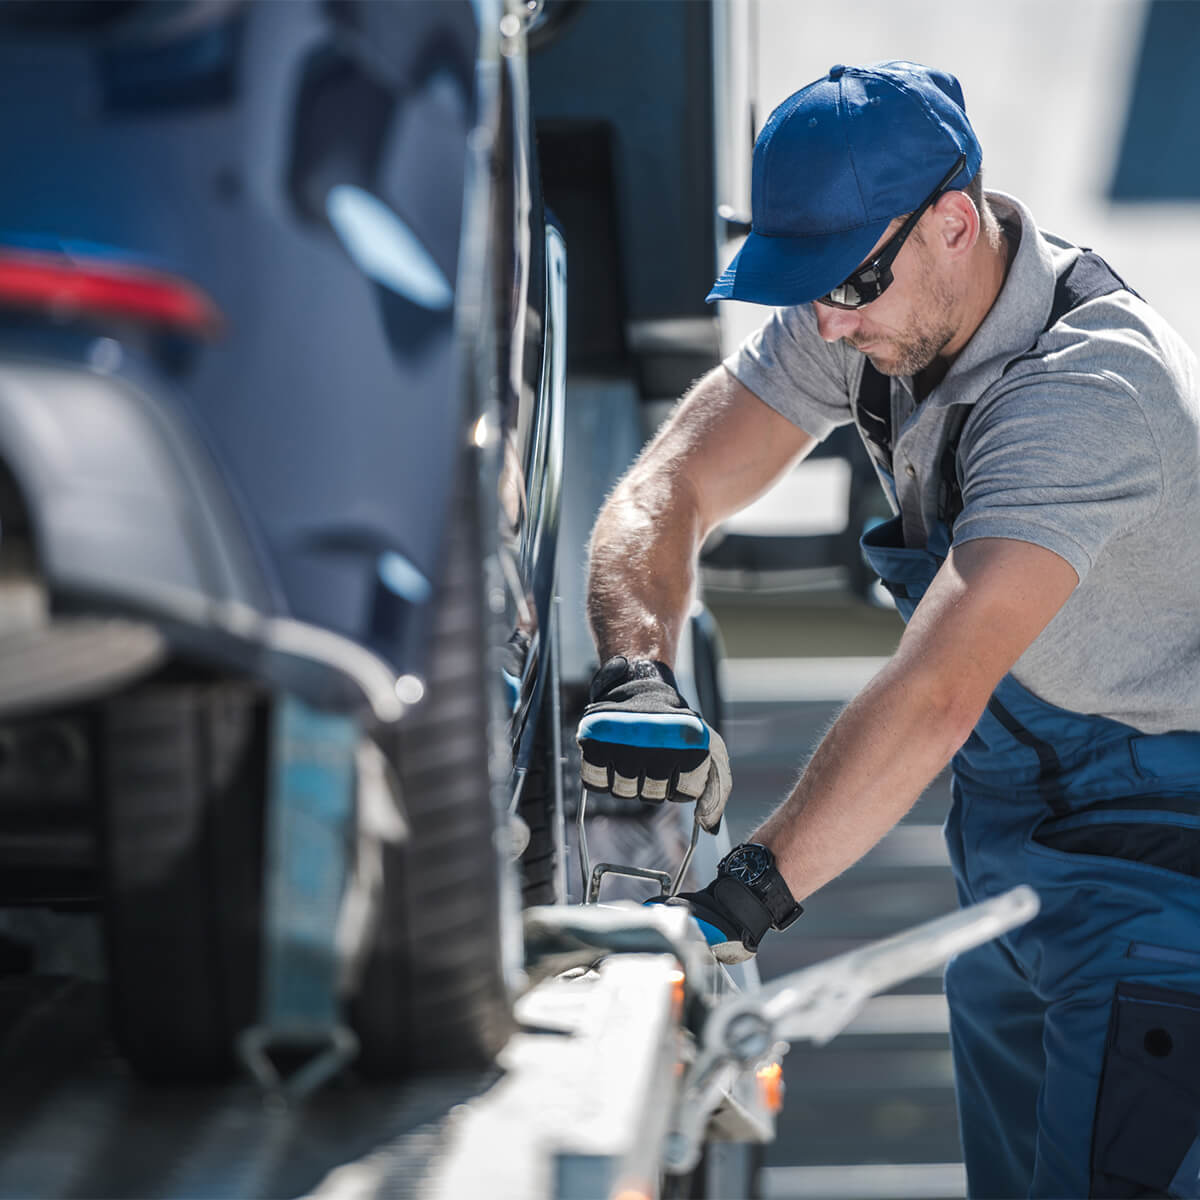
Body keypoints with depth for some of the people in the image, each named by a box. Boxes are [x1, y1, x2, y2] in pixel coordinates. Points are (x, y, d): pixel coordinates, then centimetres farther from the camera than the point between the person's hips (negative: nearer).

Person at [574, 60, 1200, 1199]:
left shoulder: (1086, 388, -30)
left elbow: (936, 693, -39)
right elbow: (665, 489, -7)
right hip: (1005, 857, 8)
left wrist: (744, 900, -44)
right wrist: (635, 677, -27)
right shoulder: (865, 307, -5)